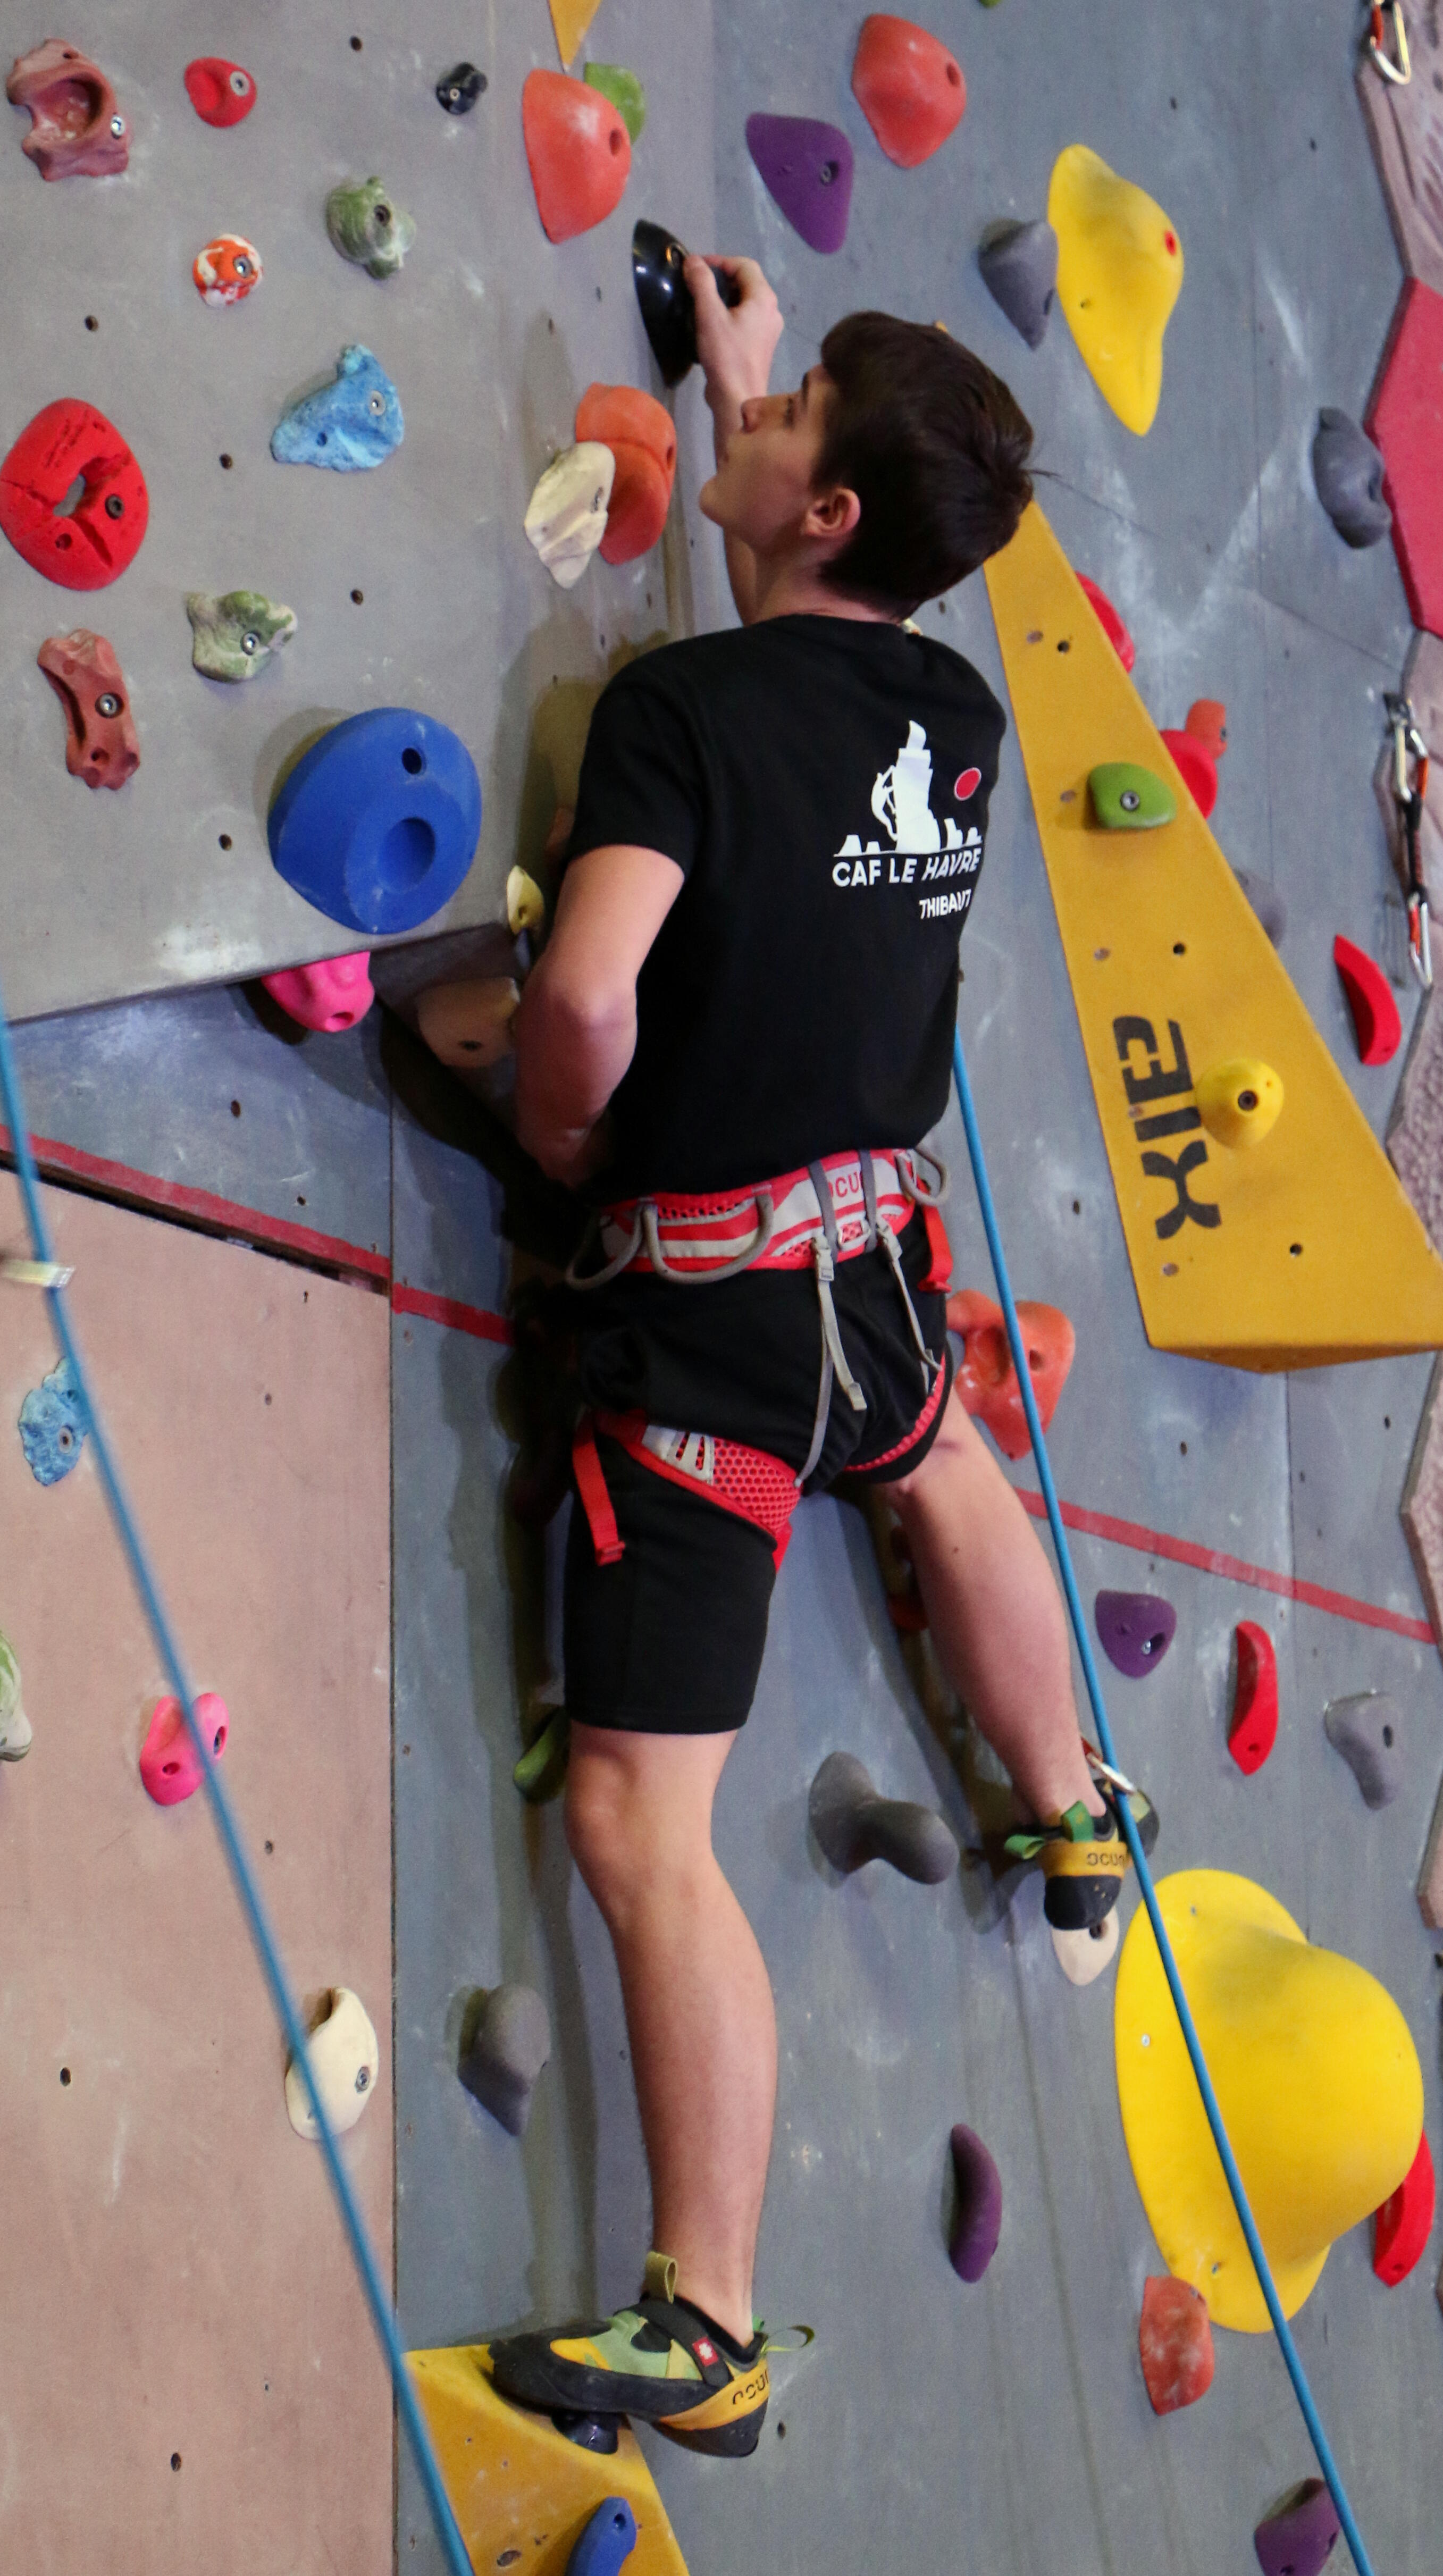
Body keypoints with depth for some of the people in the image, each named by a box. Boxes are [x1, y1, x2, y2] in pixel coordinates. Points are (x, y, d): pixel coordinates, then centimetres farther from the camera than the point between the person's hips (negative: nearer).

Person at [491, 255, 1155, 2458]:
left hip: (710, 1310, -7)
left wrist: (561, 1135, -9)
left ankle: (705, 2339, -2)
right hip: (888, 1253, 7)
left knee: (639, 1823, -3)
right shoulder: (954, 714, 1)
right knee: (942, 1465, 42)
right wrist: (737, 385, 33)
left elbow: (586, 992, -31)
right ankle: (1074, 1826, 62)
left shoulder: (686, 708, -19)